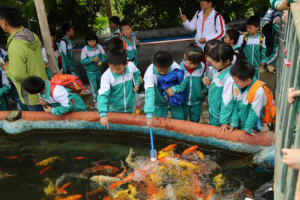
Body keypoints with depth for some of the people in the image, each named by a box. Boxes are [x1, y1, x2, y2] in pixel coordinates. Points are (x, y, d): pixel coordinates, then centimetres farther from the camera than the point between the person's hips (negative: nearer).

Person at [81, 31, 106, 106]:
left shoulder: (99, 47, -11)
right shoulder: (84, 49, -19)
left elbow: (103, 56, -8)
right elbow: (82, 61, -20)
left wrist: (101, 61, -29)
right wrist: (91, 59, -33)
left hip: (99, 70, 4)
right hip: (90, 72, -4)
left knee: (100, 85, 22)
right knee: (94, 86, -1)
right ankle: (96, 100, 18)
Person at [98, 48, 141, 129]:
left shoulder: (131, 66, -19)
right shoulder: (106, 76, -29)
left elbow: (137, 73, 6)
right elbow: (102, 95, -33)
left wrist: (137, 83, -10)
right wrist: (103, 114, -41)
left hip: (130, 107, 2)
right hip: (115, 110, -2)